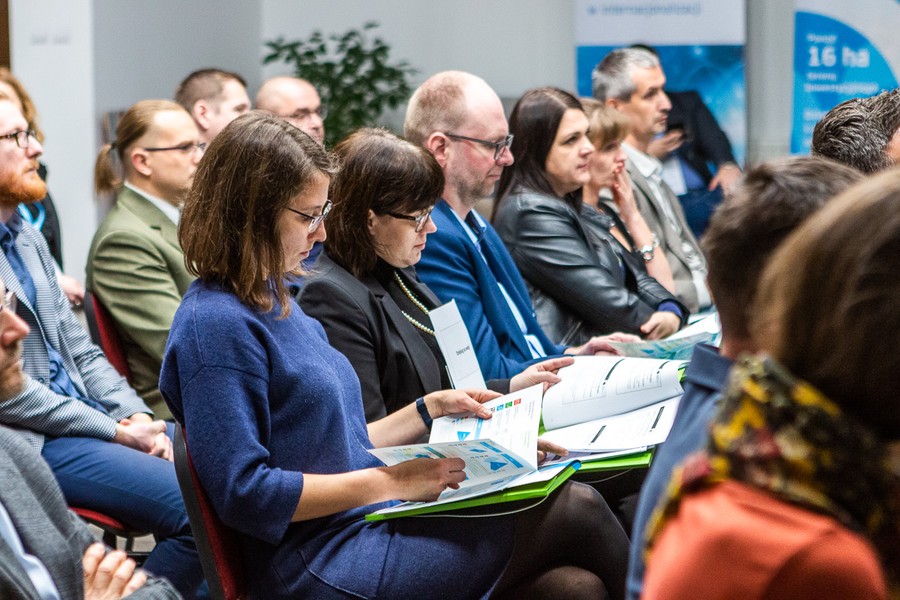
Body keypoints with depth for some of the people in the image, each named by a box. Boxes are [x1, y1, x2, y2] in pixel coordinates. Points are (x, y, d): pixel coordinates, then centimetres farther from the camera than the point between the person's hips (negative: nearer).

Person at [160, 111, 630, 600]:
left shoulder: (273, 301, 17)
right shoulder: (216, 325, -14)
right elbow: (243, 492, -20)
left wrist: (430, 409, 15)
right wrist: (389, 481, -17)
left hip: (368, 521, 9)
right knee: (573, 510, -11)